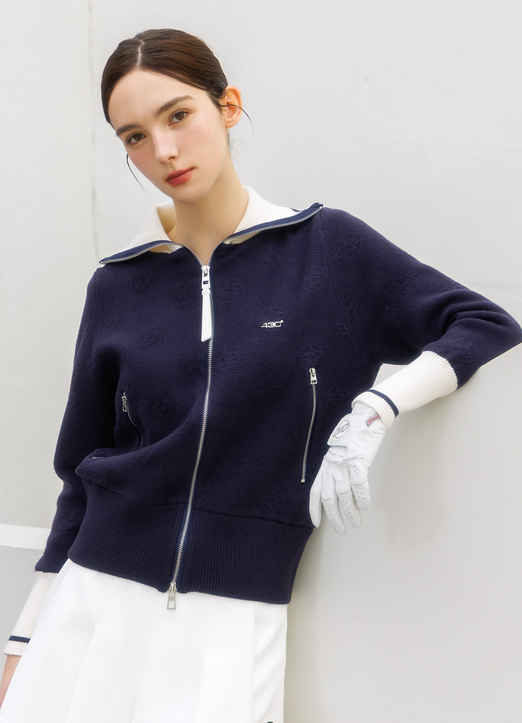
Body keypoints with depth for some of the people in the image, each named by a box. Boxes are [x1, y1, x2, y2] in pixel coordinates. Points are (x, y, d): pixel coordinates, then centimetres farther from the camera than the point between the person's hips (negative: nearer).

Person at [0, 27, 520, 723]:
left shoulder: (329, 248, -3)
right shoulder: (117, 287, 3)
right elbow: (82, 471, 9)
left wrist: (373, 409, -18)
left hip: (239, 615, -2)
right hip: (97, 597, 2)